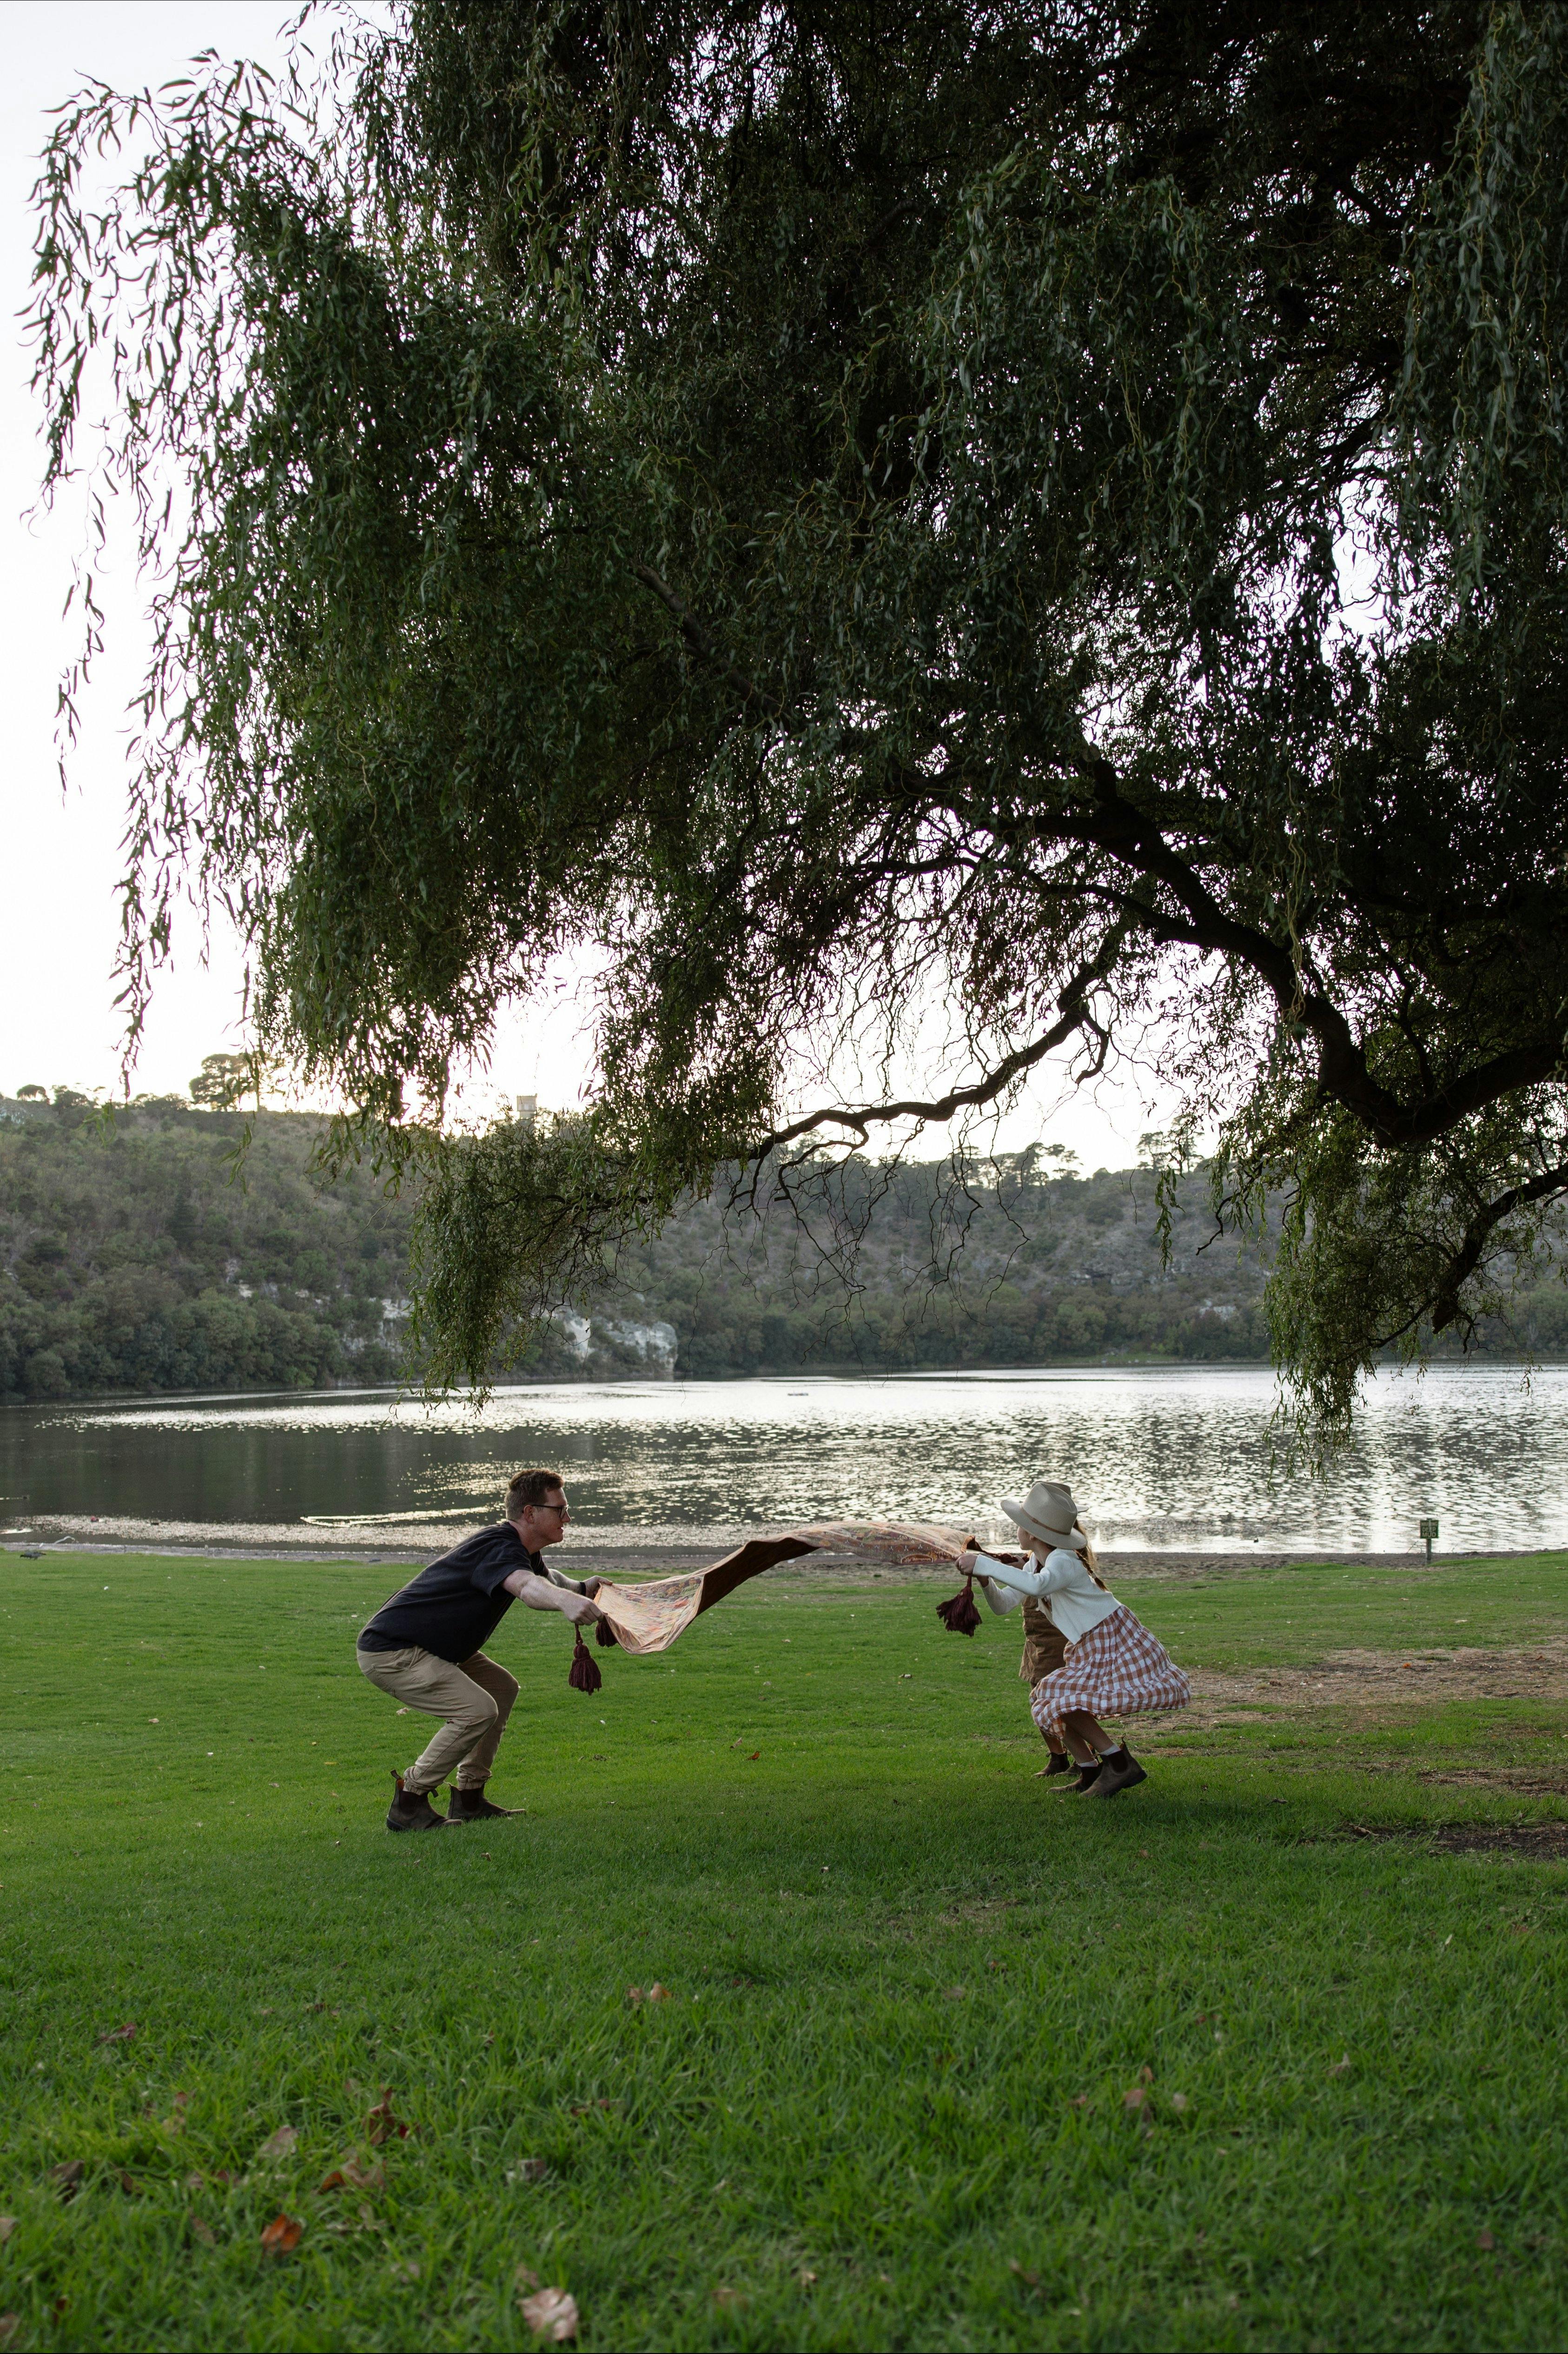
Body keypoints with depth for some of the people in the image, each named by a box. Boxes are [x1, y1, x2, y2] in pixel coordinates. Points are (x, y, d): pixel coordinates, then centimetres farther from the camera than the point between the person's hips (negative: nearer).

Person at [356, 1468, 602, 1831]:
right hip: (388, 1651, -11)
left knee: (502, 1688, 14)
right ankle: (408, 1805, -9)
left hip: (426, 1647, 11)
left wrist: (581, 1589, 17)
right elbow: (526, 1587, -47)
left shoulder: (523, 1551, 10)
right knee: (477, 1710, -21)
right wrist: (563, 1600, -67)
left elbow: (545, 1577, 35)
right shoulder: (499, 1548, -22)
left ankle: (468, 1798, 16)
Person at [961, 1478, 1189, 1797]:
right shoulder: (1038, 1563, 8)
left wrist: (985, 1565, -41)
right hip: (1089, 1651, 10)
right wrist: (985, 1579, -9)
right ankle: (1090, 1772, 13)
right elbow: (1002, 1604, 11)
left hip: (1115, 1647, -10)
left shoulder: (1062, 1561, -22)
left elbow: (1037, 1585, -46)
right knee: (1044, 1699, 8)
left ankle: (1119, 1762, -13)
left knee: (1058, 1699, -21)